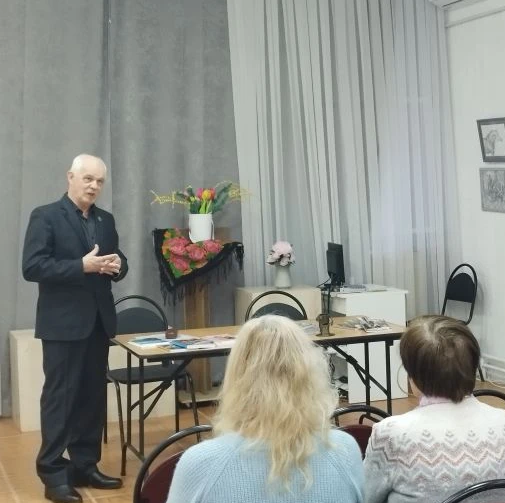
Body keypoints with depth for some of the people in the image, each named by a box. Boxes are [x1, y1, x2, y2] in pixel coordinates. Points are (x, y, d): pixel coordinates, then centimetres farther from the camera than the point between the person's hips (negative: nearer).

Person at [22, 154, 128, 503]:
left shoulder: (106, 220, 13)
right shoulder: (45, 216, -7)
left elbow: (117, 263, 17)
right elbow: (32, 267, -15)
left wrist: (117, 265, -7)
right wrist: (82, 266, -22)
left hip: (98, 321, 6)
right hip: (63, 323, -6)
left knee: (93, 396, 10)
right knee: (60, 396, -2)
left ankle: (85, 466, 21)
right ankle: (54, 474, 6)